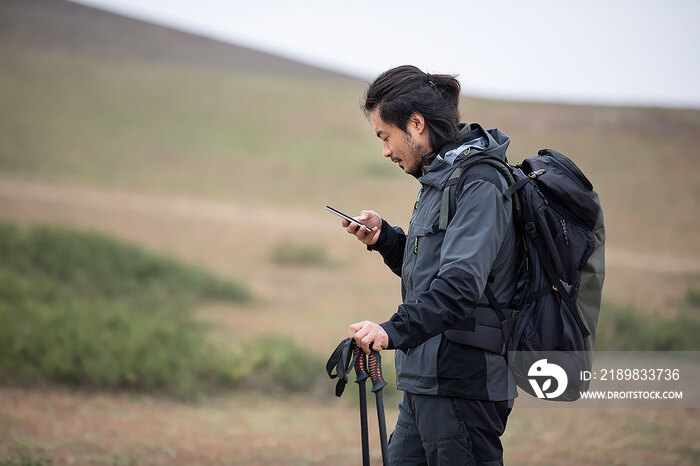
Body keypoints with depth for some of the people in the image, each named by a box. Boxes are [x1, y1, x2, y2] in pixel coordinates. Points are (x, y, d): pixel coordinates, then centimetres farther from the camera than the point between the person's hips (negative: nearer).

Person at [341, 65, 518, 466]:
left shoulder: (479, 185, -14)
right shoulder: (440, 180, 18)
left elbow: (461, 284, -27)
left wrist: (396, 331, -37)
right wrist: (384, 239, 10)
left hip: (464, 385, -10)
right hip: (427, 383, 10)